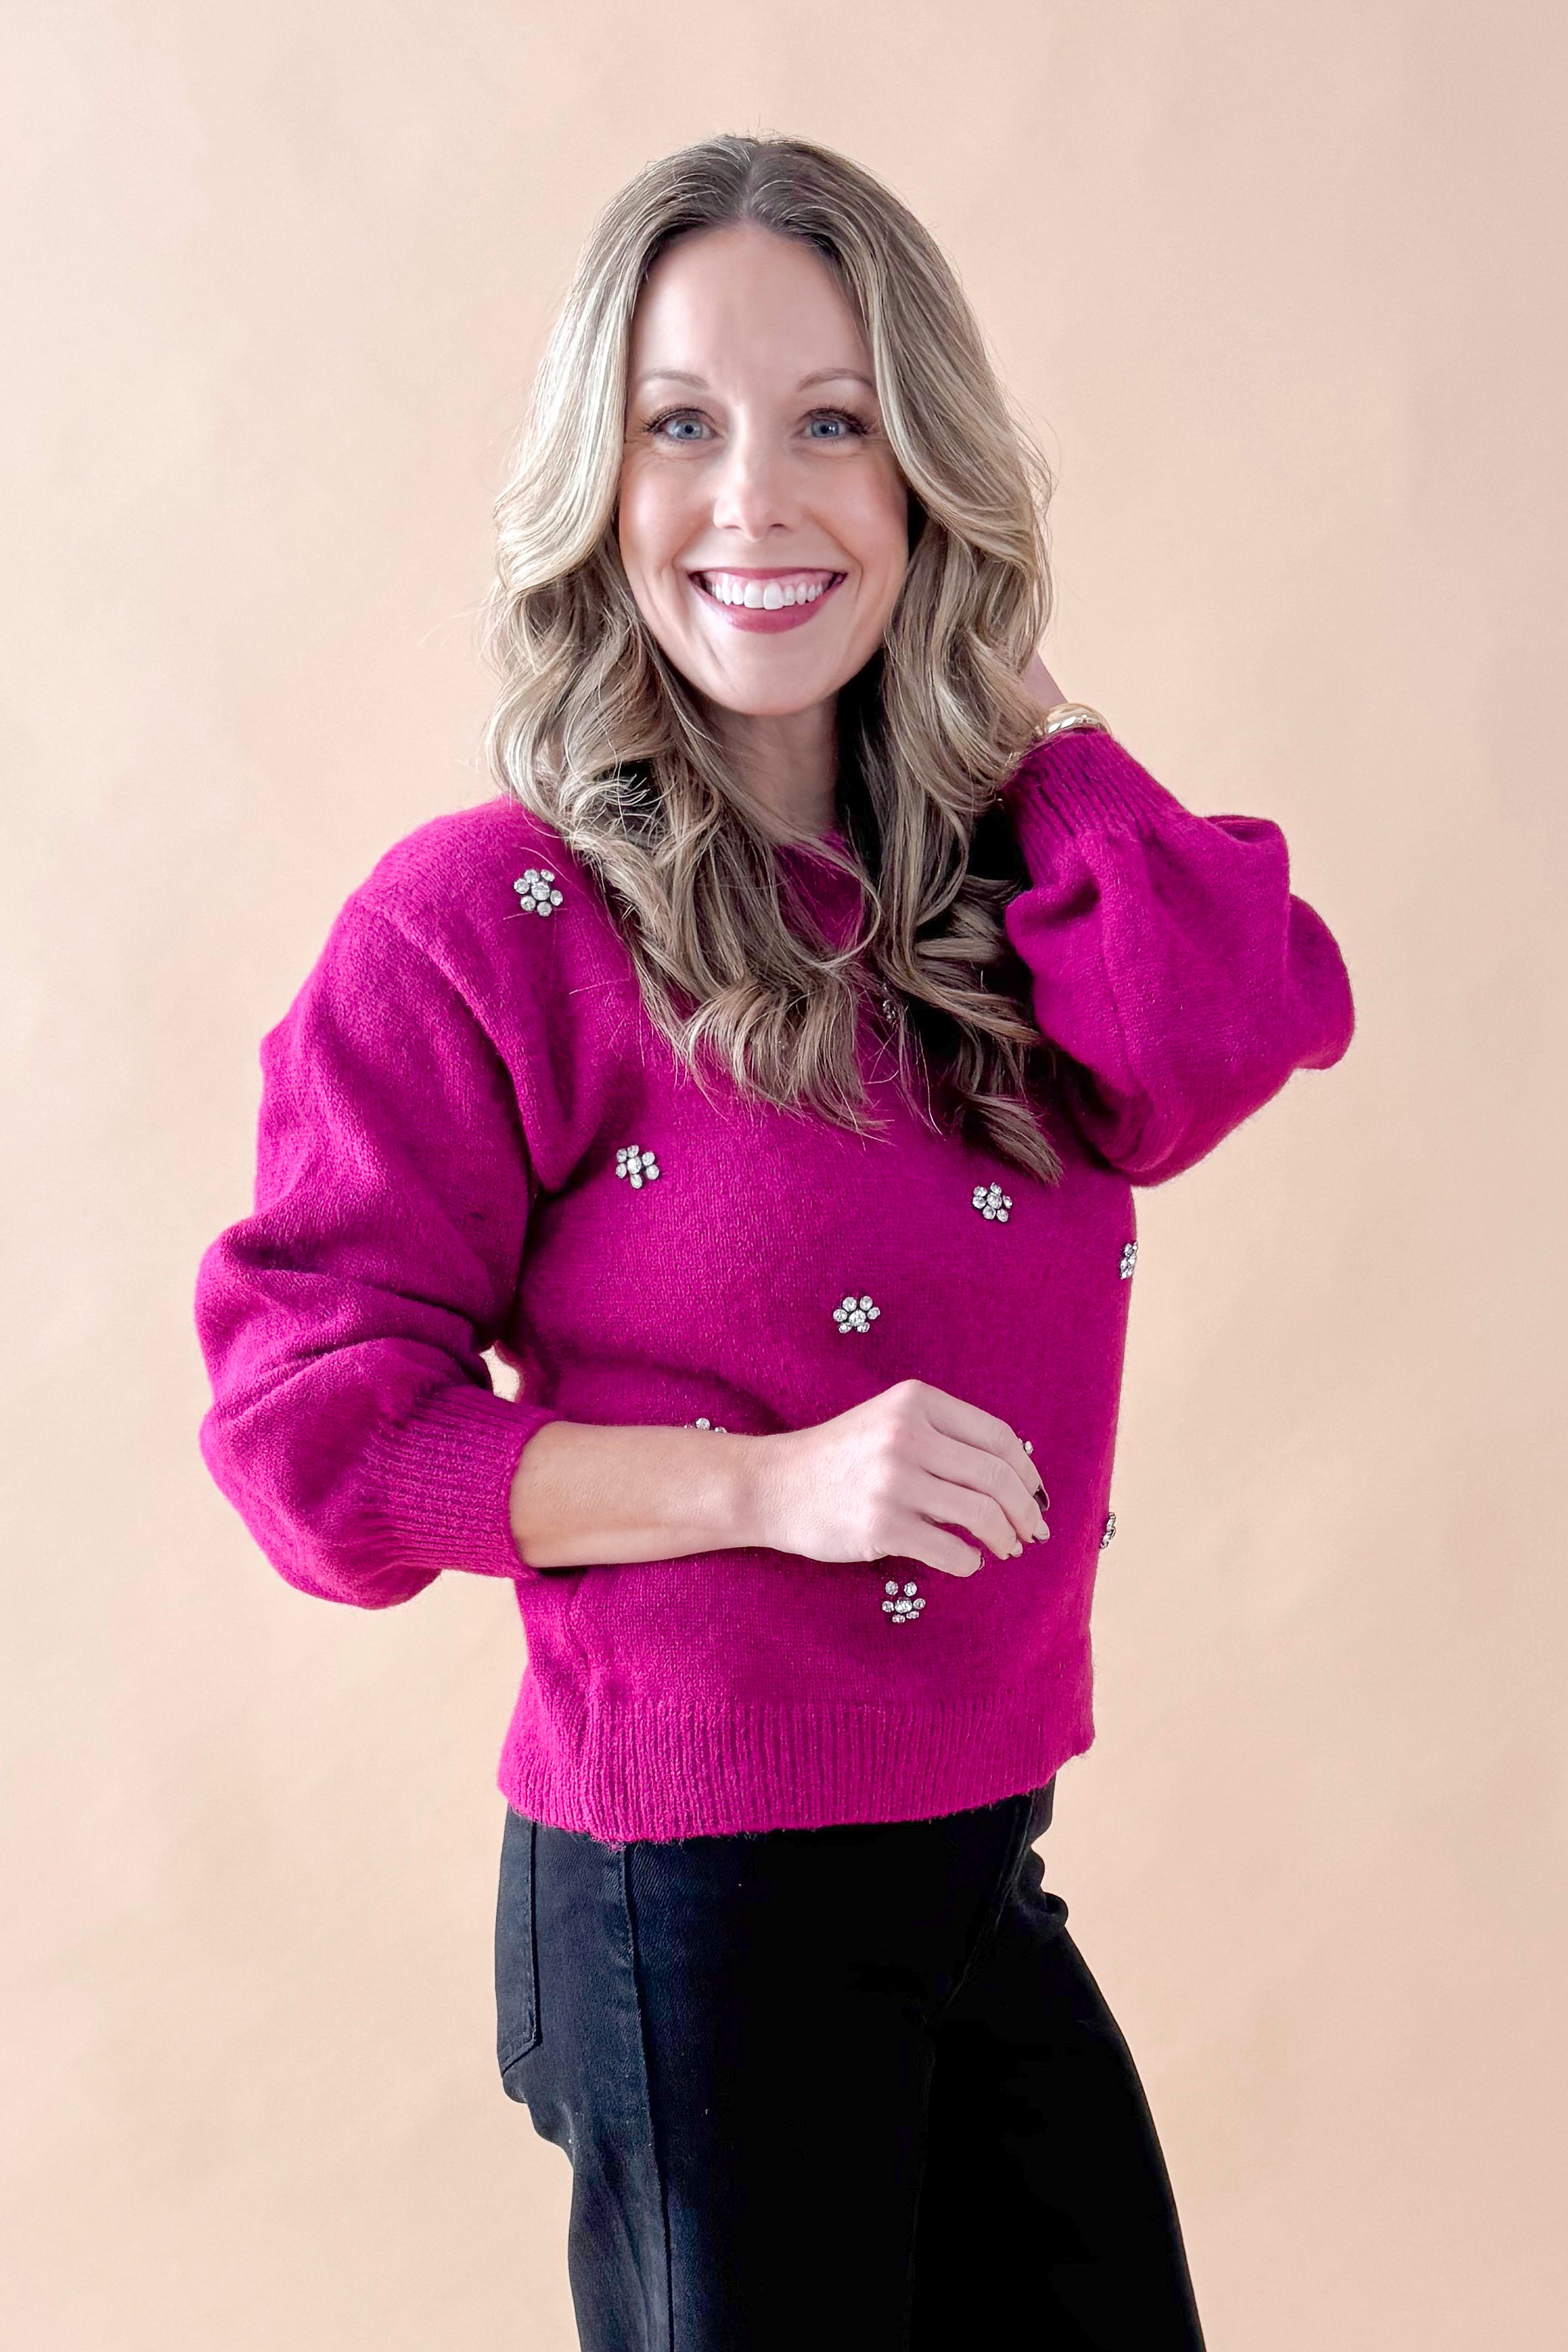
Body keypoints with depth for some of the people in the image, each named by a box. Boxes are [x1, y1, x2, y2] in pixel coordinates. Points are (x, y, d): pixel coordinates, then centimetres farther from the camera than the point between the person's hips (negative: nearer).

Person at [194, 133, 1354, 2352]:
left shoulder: (999, 885, 6)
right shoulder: (489, 924, -12)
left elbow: (1243, 1031, -16)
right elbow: (314, 1431, -13)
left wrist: (1004, 697, -6)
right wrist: (766, 1479, -23)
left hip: (989, 1875, 6)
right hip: (699, 1909, -6)